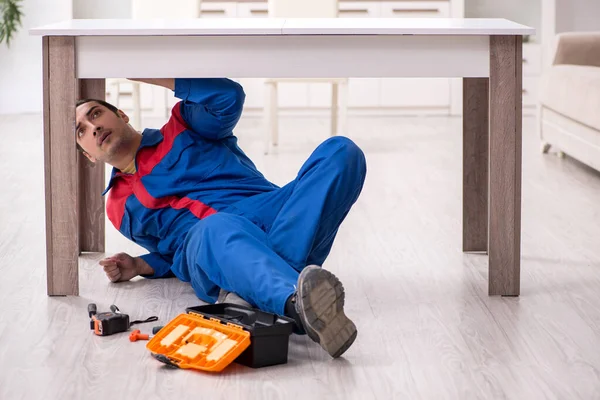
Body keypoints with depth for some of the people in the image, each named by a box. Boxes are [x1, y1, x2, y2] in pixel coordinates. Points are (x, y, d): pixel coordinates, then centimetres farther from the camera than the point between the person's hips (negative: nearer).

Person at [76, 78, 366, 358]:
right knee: (218, 229, -40)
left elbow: (228, 96, 4)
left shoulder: (183, 130, 24)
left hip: (271, 212, 1)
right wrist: (140, 267, 14)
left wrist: (145, 75, 9)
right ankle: (298, 301, -72)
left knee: (340, 152, -27)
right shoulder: (121, 209, 31)